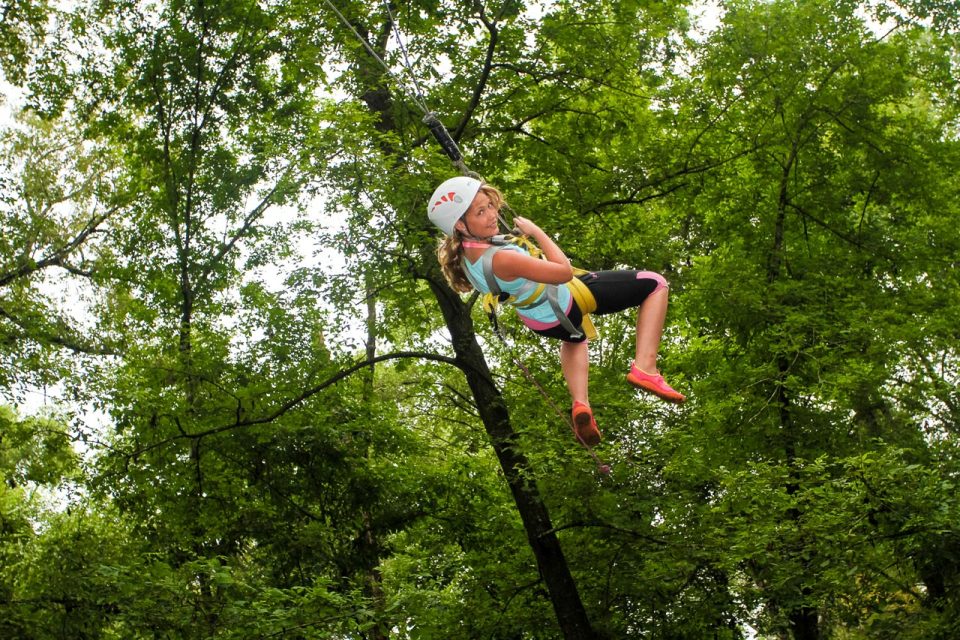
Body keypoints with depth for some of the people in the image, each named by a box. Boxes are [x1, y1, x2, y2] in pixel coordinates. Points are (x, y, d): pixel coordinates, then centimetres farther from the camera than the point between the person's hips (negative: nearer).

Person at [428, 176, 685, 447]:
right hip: (567, 303, -8)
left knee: (573, 336, 45)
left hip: (539, 320, 8)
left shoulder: (463, 254, -16)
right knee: (656, 284, 5)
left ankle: (580, 403, 26)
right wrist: (535, 231, -23)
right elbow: (565, 271, -33)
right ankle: (645, 368, -7)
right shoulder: (501, 259, -41)